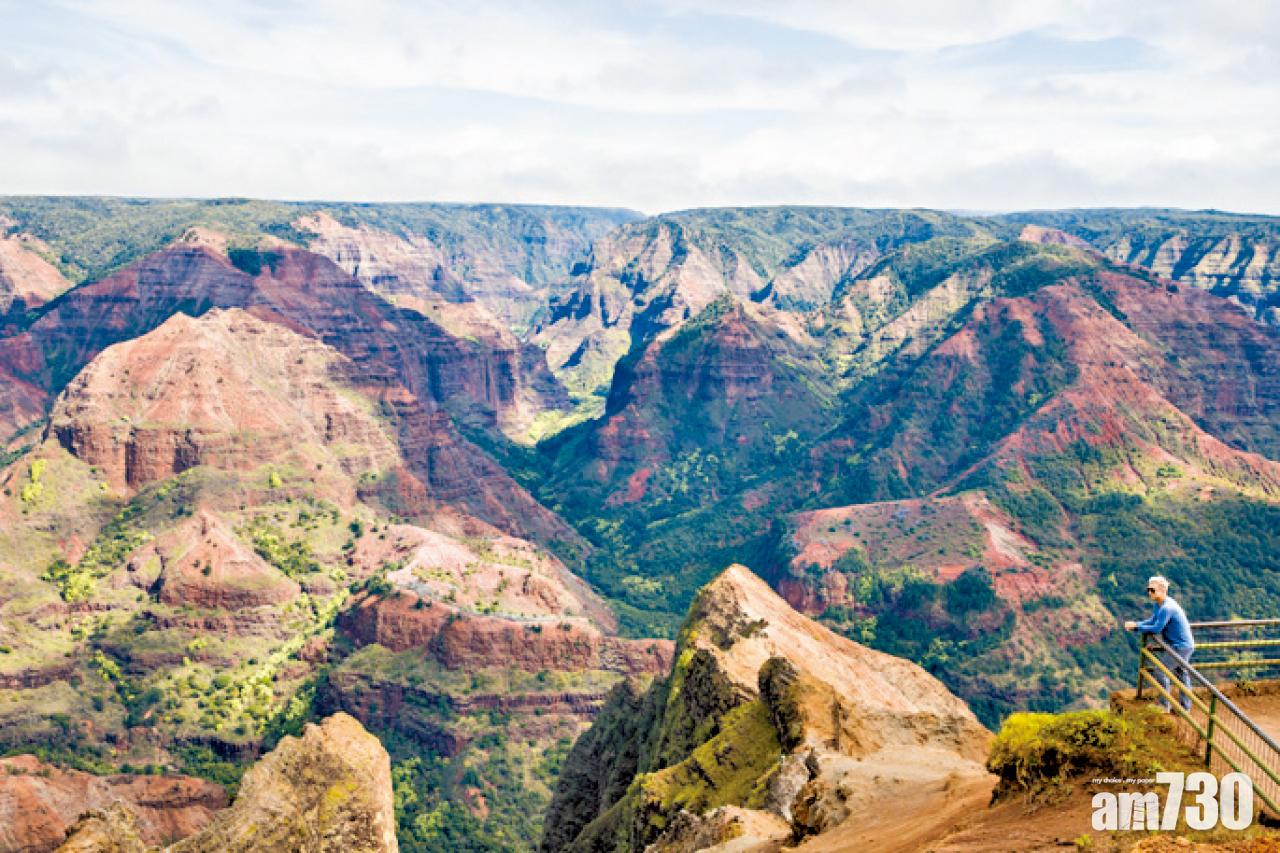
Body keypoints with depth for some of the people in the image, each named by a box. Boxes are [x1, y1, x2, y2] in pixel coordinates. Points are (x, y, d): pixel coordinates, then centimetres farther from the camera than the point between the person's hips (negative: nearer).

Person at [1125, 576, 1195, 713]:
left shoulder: (1166, 608, -27)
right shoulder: (1159, 605, 6)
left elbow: (1156, 629, -24)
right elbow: (1153, 621, 12)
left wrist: (1136, 626, -15)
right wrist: (1136, 624, -3)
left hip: (1180, 646, -10)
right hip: (1185, 645, 10)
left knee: (1160, 671, -5)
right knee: (1182, 674, 17)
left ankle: (1164, 705, 4)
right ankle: (1185, 707, 27)